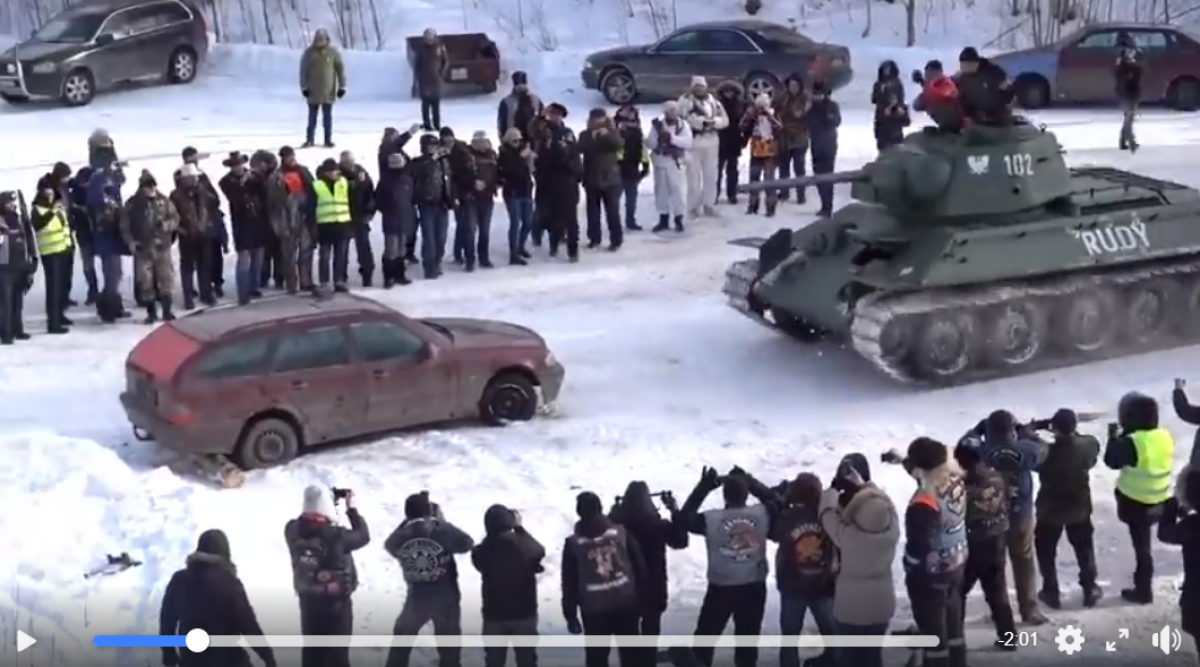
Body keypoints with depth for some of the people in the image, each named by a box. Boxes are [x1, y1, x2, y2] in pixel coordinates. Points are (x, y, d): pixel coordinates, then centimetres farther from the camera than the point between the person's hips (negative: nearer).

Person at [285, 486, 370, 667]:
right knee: (337, 650, 8)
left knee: (311, 648, 18)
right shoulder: (336, 535, -26)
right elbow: (363, 536, -10)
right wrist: (352, 508, 0)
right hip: (336, 600, -5)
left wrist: (328, 499, 4)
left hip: (308, 598, 5)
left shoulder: (293, 530, -12)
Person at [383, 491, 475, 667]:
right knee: (449, 650, 9)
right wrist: (443, 521, 7)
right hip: (446, 600, -2)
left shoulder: (401, 536, -10)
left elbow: (389, 545, 14)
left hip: (416, 600, 2)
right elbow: (468, 544, 2)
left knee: (400, 648, 21)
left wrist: (407, 521, 8)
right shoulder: (444, 532, -16)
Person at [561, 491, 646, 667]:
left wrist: (570, 615, 5)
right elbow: (639, 567, 2)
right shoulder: (621, 532, 1)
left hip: (594, 611, -1)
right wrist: (641, 600, 9)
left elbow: (569, 584, -1)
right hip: (625, 604, 2)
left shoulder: (573, 543, -3)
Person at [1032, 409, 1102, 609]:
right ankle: (1090, 591, 31)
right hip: (1079, 508, 3)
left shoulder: (1046, 452, -29)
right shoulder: (1088, 445, -20)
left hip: (1050, 510, -2)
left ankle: (1052, 593, 25)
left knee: (1046, 552, 18)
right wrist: (1073, 433, 4)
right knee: (1085, 550, 23)